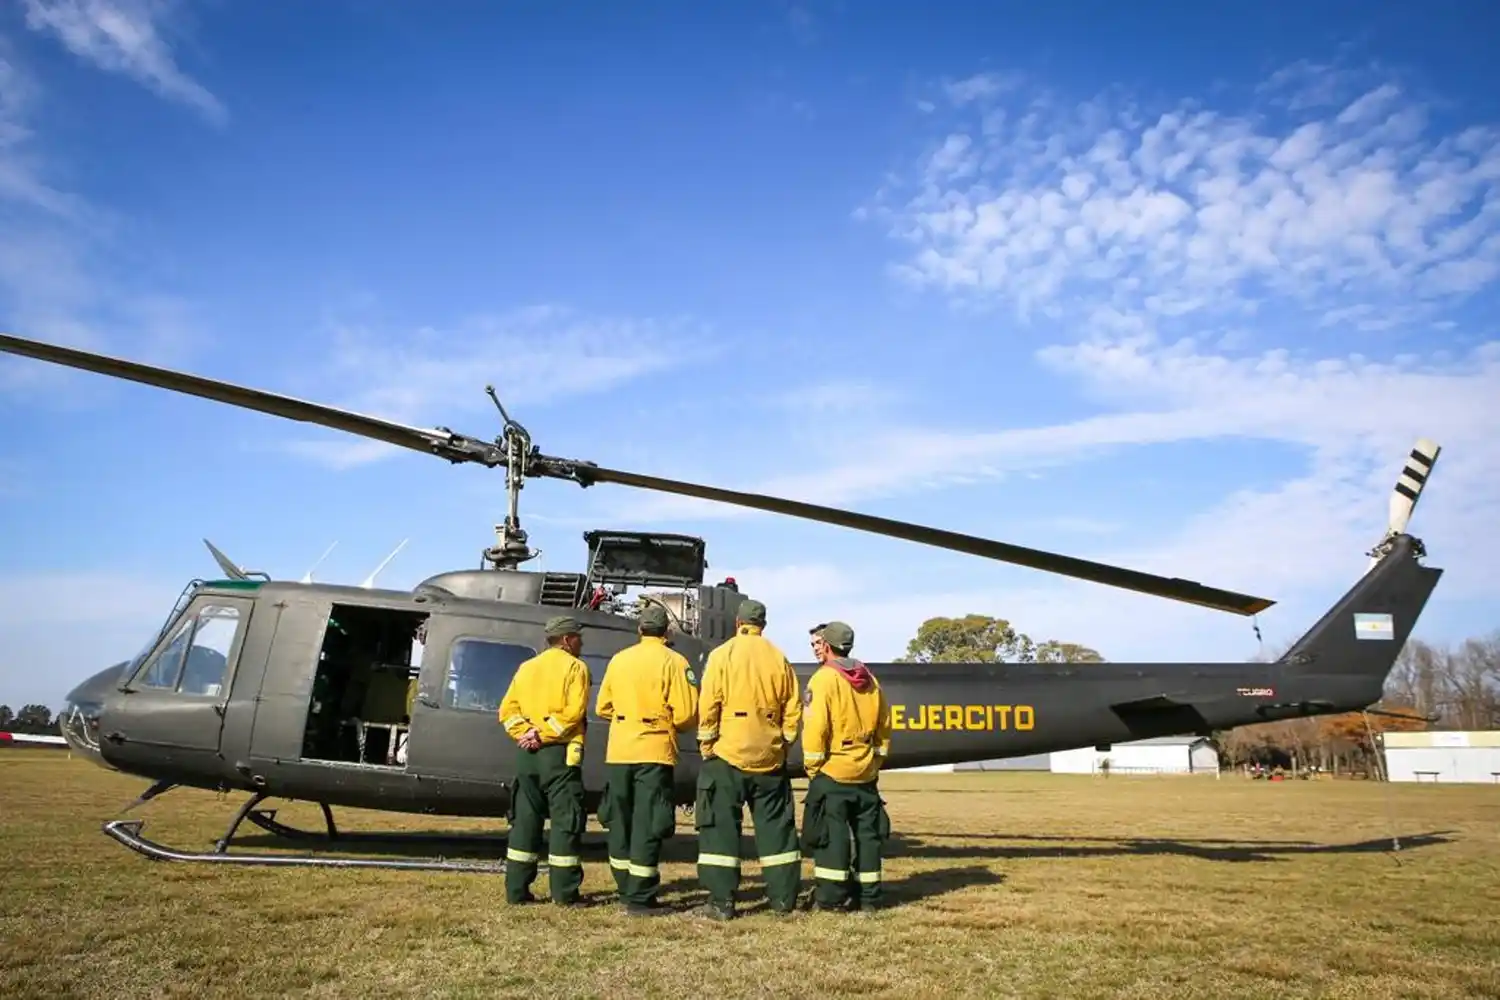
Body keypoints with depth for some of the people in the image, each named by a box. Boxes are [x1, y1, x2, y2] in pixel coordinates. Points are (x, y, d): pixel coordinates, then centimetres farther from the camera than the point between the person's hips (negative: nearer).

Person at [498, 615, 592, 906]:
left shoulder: (526, 668, 16)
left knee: (525, 820, 12)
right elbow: (573, 712, -16)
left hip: (527, 753, 6)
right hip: (559, 753, -6)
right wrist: (542, 734, -13)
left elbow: (507, 710, 7)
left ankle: (516, 889, 13)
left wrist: (525, 733, -3)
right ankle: (564, 892, 0)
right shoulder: (575, 667, -3)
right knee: (565, 821, -1)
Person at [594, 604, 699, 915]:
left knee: (620, 821, 15)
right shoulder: (673, 661, -7)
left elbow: (603, 708, 9)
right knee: (648, 825, -1)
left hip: (618, 752, 5)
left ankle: (627, 890, 25)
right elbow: (686, 714, -12)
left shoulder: (618, 660, 6)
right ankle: (640, 899, 0)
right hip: (655, 752, -4)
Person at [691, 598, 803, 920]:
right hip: (770, 758, 4)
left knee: (722, 826, 3)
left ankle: (722, 901, 2)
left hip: (728, 755, -3)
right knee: (776, 826, 12)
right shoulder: (779, 658, 5)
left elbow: (708, 708, -9)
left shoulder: (722, 655, -5)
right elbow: (793, 709, 5)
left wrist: (706, 746, 0)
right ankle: (784, 897, 17)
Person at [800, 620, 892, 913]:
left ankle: (830, 896, 0)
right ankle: (868, 896, 15)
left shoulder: (824, 678, -11)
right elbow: (884, 728, 13)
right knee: (867, 833, 10)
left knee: (830, 833, -1)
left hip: (832, 772, -6)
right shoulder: (870, 681, 9)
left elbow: (815, 727, -16)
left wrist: (812, 767, -6)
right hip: (866, 773, 6)